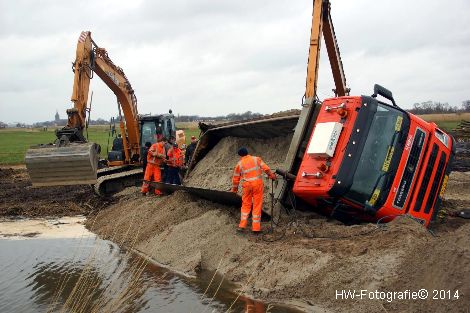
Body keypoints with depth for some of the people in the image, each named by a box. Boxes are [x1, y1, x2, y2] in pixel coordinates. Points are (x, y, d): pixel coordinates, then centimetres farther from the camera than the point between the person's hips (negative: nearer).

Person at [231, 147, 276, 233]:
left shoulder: (239, 164, 6)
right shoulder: (256, 159, 5)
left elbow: (235, 178, 11)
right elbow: (266, 169, -1)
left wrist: (234, 189, 23)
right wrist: (272, 176, 13)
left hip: (247, 185, 1)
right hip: (258, 183, 0)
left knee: (246, 205, 14)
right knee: (257, 205, 5)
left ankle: (242, 225, 9)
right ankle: (256, 228, 6)